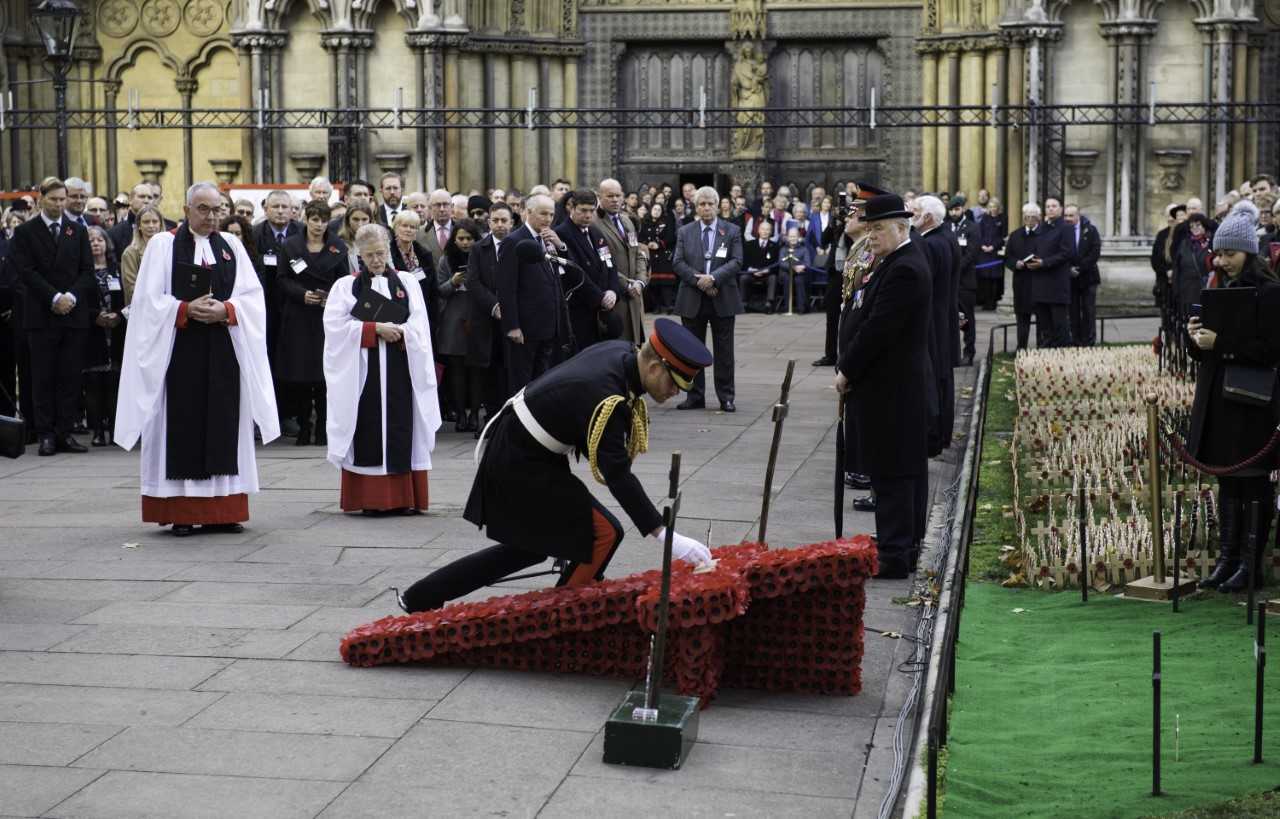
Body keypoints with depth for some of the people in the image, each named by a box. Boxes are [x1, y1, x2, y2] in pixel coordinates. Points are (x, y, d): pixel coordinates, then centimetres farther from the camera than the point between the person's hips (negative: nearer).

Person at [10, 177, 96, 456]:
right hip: (41, 316, -2)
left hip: (74, 314, 2)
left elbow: (87, 271, 7)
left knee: (70, 377, 2)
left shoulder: (78, 230, 12)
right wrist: (54, 298, -13)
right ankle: (46, 435, 3)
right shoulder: (25, 232, 3)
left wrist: (72, 296, -9)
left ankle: (65, 433, 6)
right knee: (43, 378, 0)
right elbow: (26, 271, -5)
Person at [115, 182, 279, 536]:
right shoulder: (163, 245, 3)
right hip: (181, 350, -3)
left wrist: (226, 310, -13)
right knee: (184, 425, -3)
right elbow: (149, 299, -4)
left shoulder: (232, 245, 12)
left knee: (223, 424, 3)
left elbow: (252, 294, 5)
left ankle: (221, 510, 7)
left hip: (224, 351, 3)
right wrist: (186, 310, -17)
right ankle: (182, 512, 0)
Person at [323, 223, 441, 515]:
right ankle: (370, 498, 1)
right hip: (362, 369, -1)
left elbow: (419, 326, 4)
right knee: (368, 433, -3)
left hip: (400, 369, 1)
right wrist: (375, 329, -13)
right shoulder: (346, 285, 6)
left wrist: (397, 332, -14)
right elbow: (335, 325, -6)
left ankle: (404, 497, 4)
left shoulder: (407, 282, 11)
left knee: (400, 430, 0)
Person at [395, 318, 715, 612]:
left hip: (512, 451, 10)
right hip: (520, 466, -10)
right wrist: (664, 535, -34)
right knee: (603, 534, -10)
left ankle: (419, 598, 27)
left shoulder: (621, 351, -5)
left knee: (532, 545, 21)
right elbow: (618, 476, -33)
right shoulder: (605, 397, -31)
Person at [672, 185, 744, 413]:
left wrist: (713, 277, -18)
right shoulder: (684, 232, 7)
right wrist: (698, 279, -15)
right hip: (692, 299, 1)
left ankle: (726, 397, 9)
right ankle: (695, 396, 14)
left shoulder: (732, 231, 4)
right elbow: (678, 263, -1)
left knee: (724, 351, 3)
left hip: (723, 299, -1)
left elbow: (736, 262, -5)